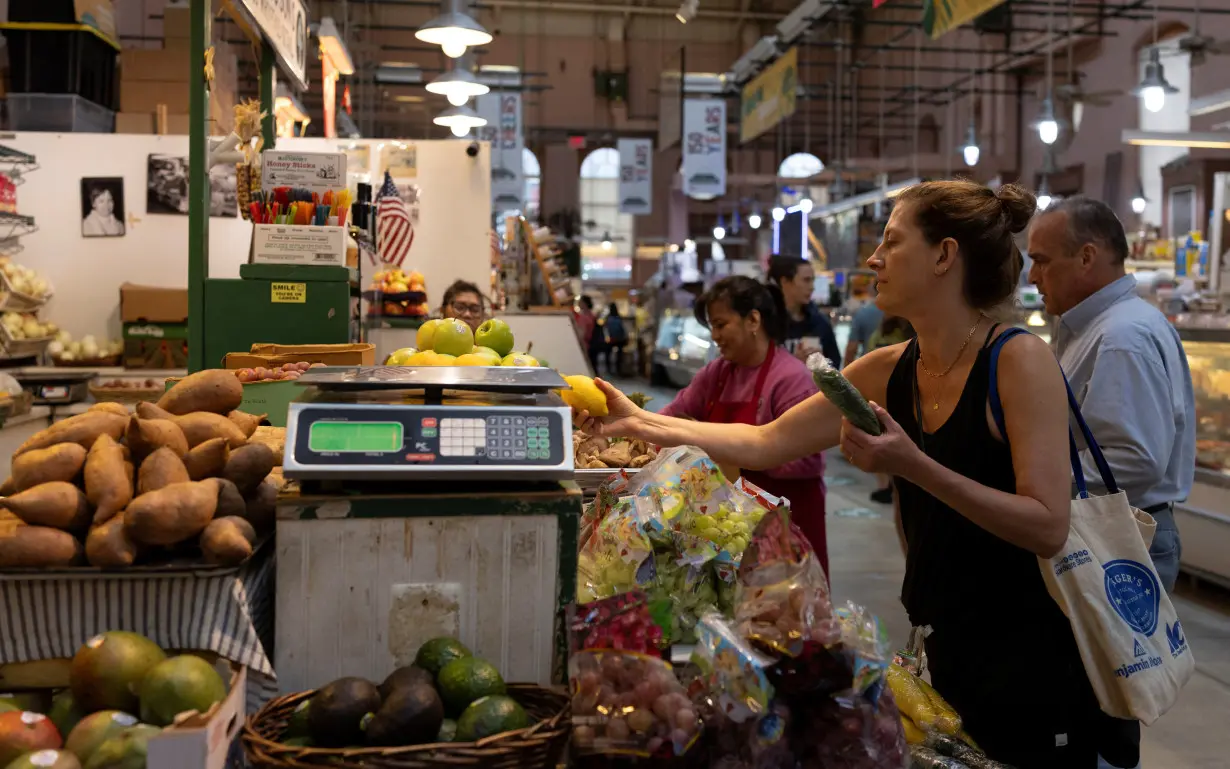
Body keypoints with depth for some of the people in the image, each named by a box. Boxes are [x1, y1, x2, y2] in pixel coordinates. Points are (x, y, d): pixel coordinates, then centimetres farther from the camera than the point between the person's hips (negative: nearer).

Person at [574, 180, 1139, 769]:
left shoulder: (1019, 359, -17)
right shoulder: (888, 373, 1)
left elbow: (1047, 527, -23)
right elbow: (769, 443, 6)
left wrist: (914, 466, -30)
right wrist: (641, 423, 5)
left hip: (1034, 665, -6)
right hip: (948, 650, 6)